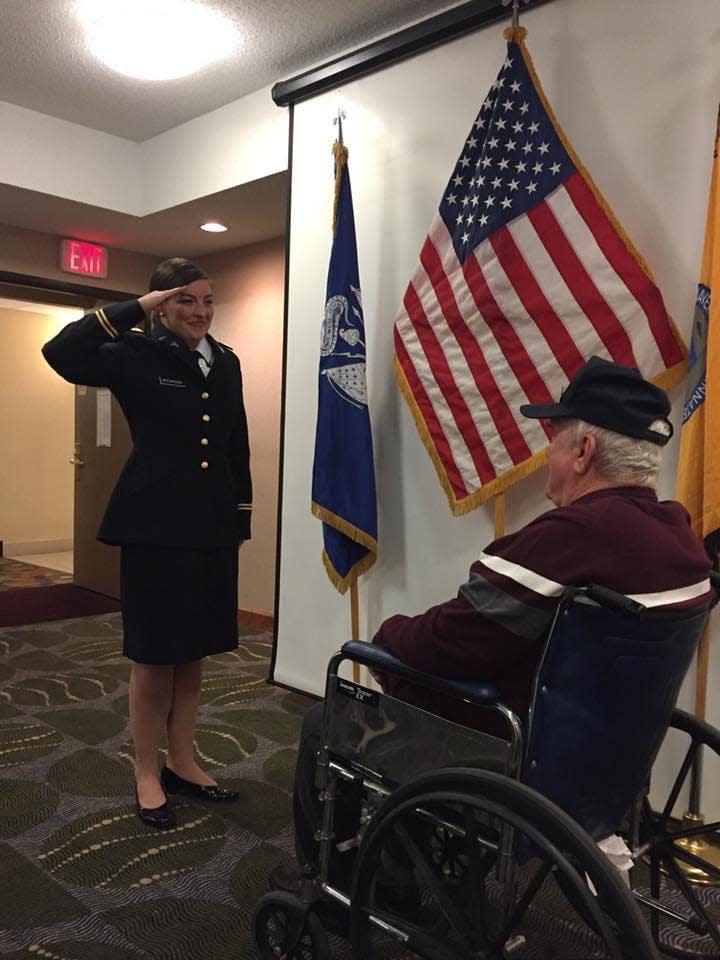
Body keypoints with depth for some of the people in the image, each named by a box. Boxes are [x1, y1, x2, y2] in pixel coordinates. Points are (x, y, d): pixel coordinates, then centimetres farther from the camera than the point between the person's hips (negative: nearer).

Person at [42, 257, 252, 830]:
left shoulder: (226, 363, 9)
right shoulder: (137, 355, -5)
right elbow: (61, 353, -21)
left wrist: (242, 517, 12)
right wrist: (134, 309, -17)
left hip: (212, 528, 5)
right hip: (154, 527, -5)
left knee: (193, 656, 15)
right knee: (153, 658, 7)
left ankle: (182, 763, 31)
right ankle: (147, 774, 25)